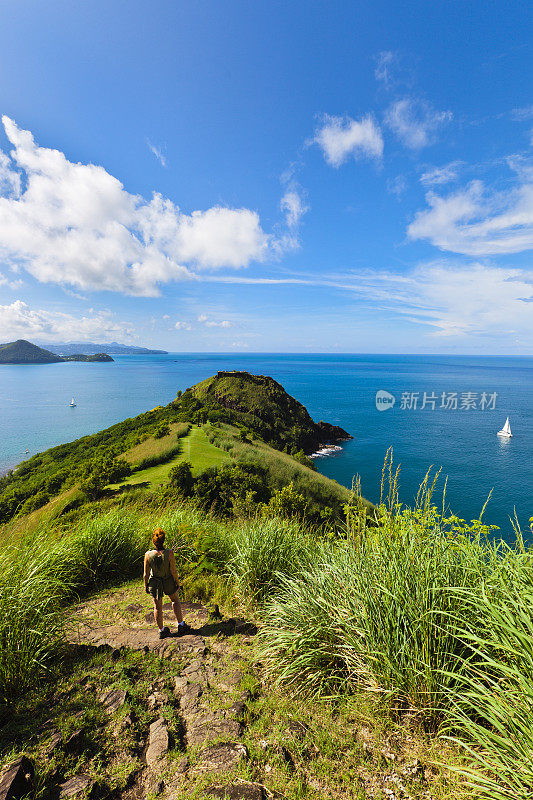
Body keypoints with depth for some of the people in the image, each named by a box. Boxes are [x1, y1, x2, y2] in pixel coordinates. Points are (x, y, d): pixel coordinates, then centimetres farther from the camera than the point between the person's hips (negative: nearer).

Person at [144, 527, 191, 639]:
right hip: (168, 581, 0)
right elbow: (173, 571, -17)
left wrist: (146, 585, 6)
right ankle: (181, 625, 32)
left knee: (157, 606, 19)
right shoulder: (169, 553, -26)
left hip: (154, 583, 0)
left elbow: (146, 574, -12)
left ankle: (161, 631, 35)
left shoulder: (148, 555, -23)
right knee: (175, 600, 25)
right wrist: (177, 582, 0)